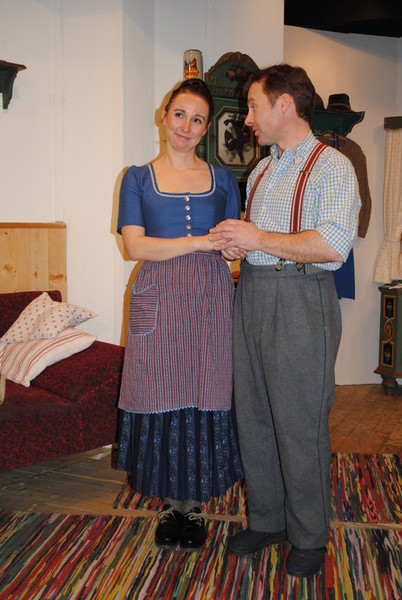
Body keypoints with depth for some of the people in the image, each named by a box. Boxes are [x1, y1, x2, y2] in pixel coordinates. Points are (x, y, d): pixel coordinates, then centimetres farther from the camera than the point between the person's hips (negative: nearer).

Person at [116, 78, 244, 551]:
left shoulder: (221, 178, 13)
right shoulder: (138, 178, 7)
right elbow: (135, 246, -6)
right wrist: (198, 241, -14)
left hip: (212, 298, 2)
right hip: (159, 299, -1)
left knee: (205, 398, 3)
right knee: (162, 397, 3)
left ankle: (194, 503, 23)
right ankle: (169, 502, 23)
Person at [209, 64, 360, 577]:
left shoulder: (331, 166, -6)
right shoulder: (261, 171, 19)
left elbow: (333, 245, -19)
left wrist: (258, 239, -16)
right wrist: (232, 242, 4)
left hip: (301, 303, -7)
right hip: (251, 296, 7)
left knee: (300, 425, 1)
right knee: (253, 417, 12)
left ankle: (309, 536, 22)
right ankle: (265, 520, 30)